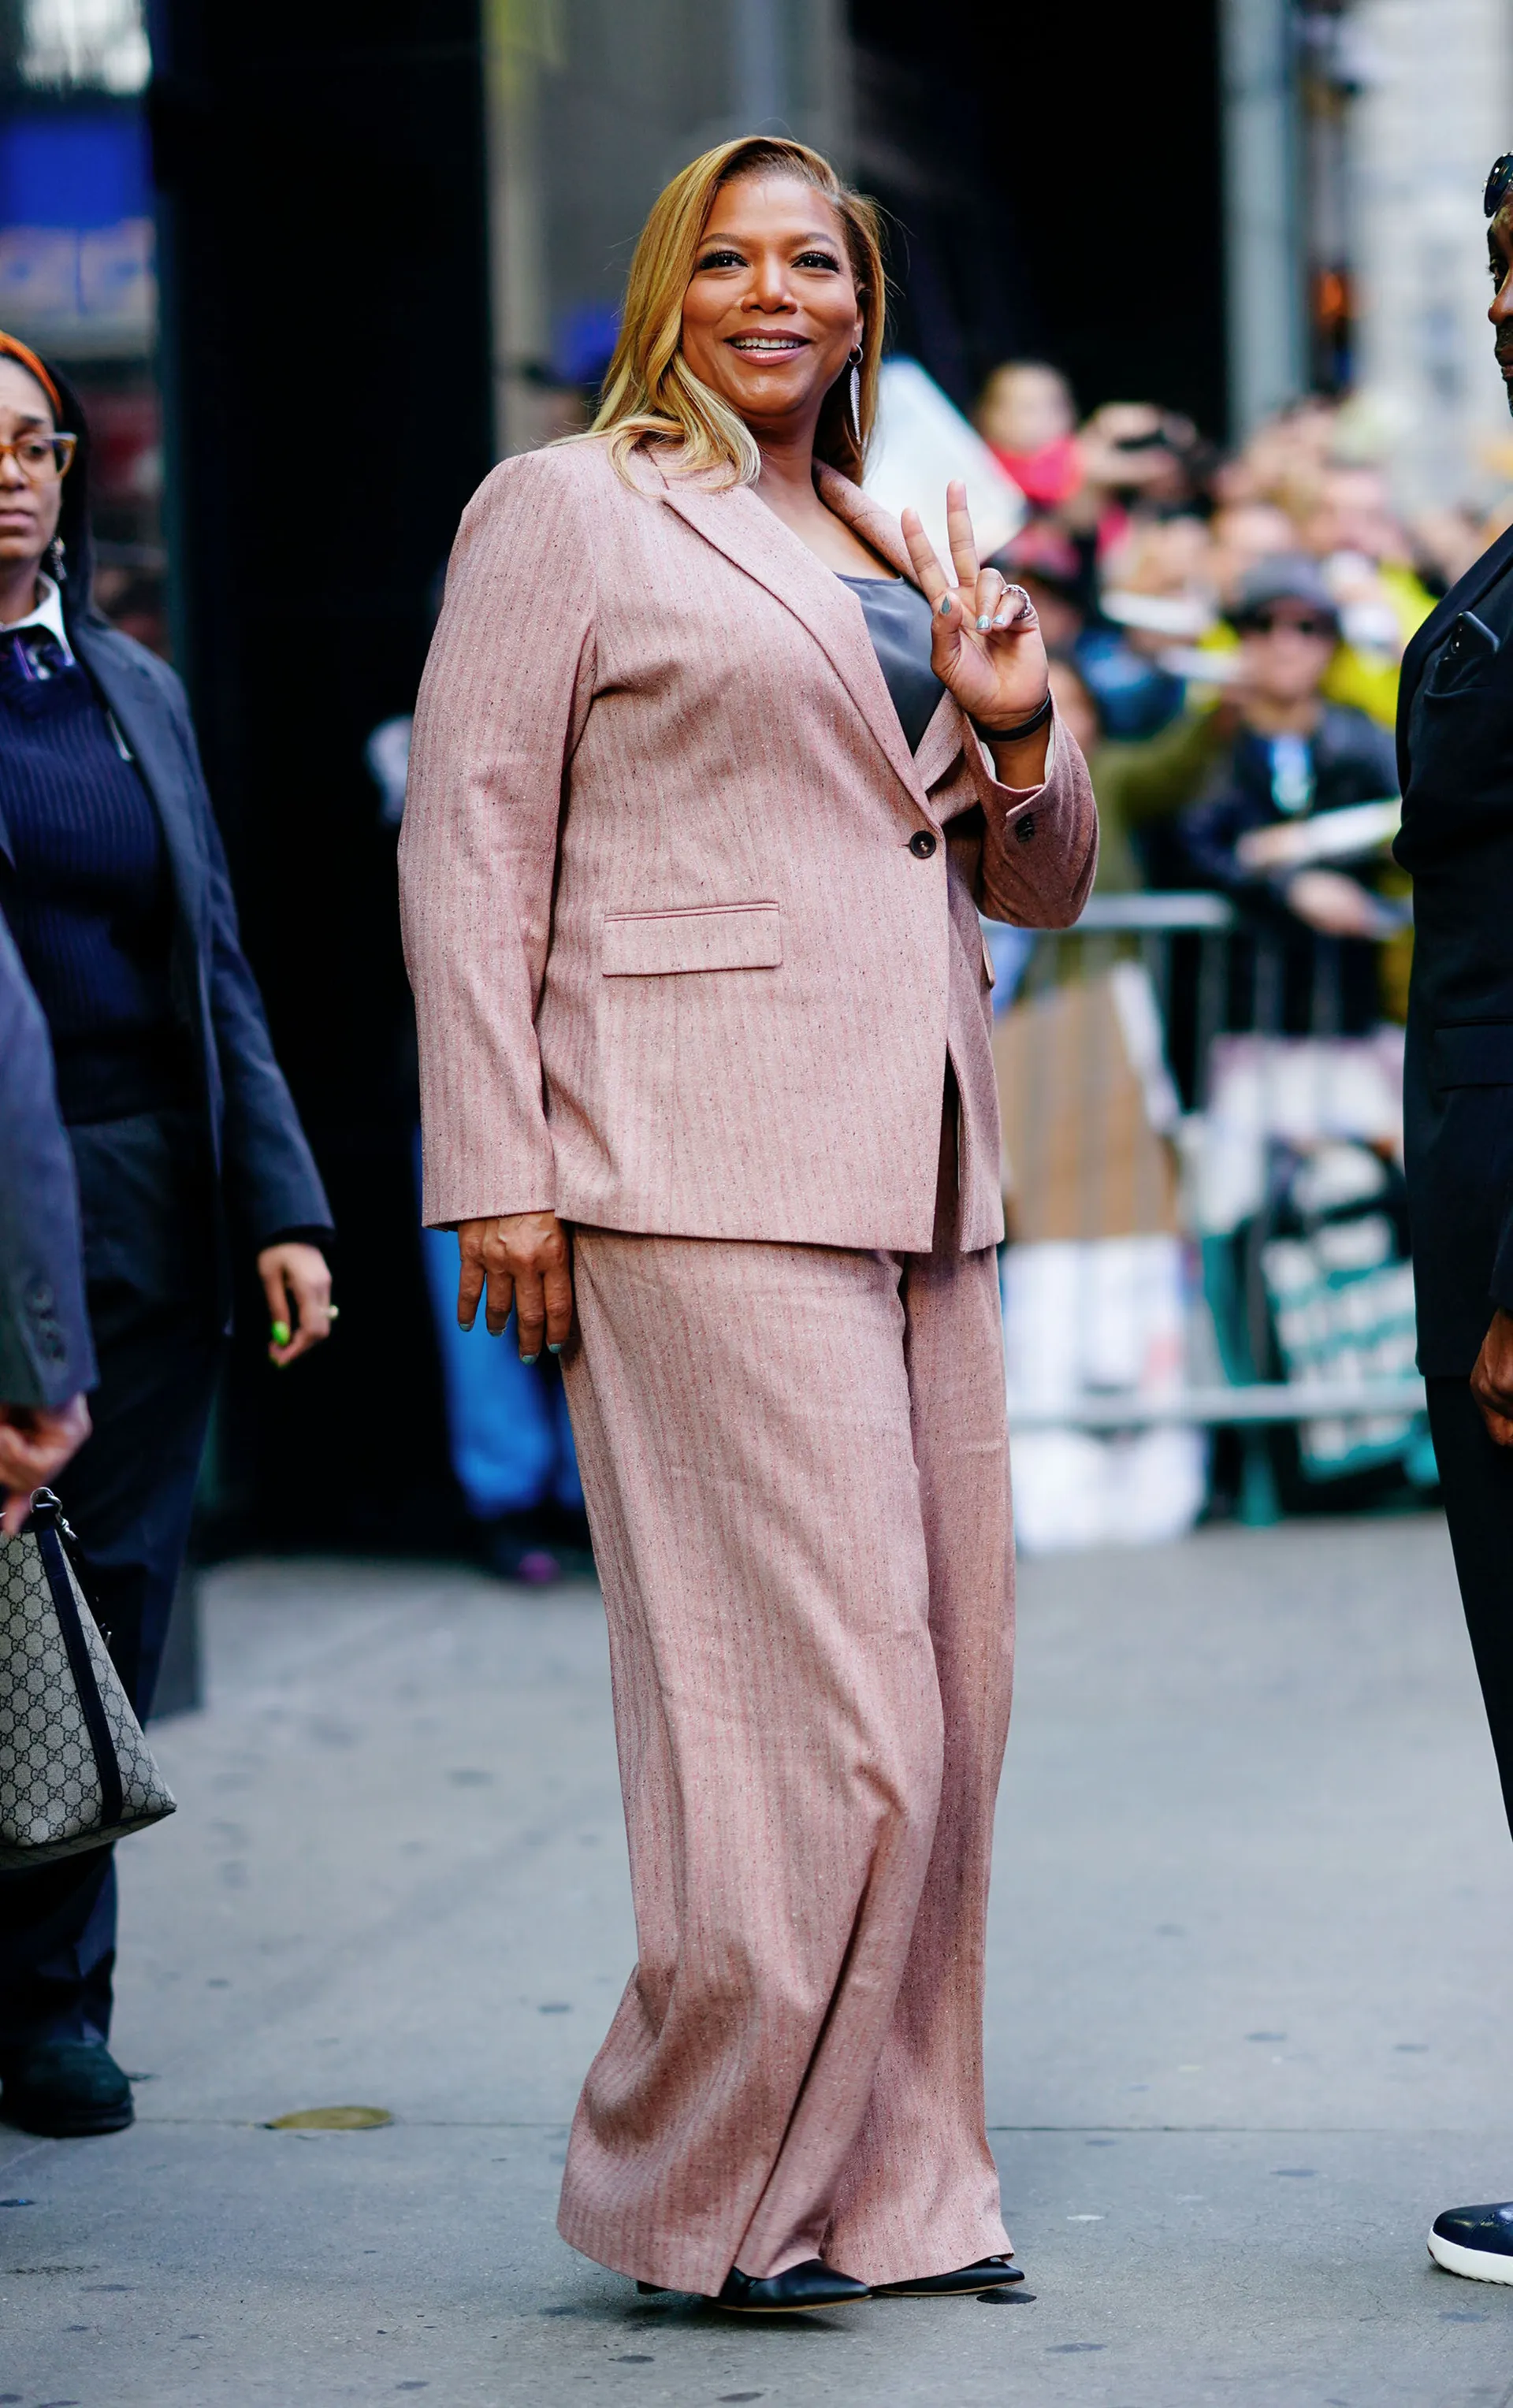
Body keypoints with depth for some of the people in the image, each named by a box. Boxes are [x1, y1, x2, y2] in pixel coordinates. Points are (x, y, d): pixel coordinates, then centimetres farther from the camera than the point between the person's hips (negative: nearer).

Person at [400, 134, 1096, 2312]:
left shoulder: (904, 557, 22)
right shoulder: (566, 509, 3)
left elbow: (1039, 886, 25)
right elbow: (468, 845, -4)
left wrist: (1018, 731, 3)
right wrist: (494, 1175, -11)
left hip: (917, 1174, 7)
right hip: (703, 1172, -7)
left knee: (946, 1705, 8)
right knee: (819, 1711, -10)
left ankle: (892, 2187, 18)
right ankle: (694, 2193, 4)